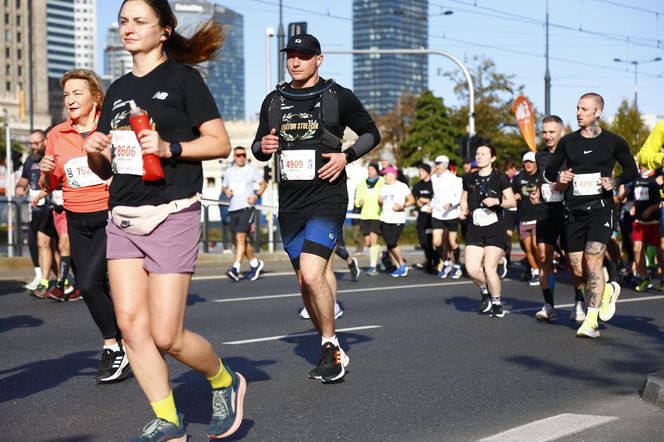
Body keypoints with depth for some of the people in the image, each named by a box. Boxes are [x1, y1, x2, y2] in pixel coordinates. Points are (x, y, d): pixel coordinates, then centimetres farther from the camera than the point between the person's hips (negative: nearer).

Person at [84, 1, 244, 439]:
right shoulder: (118, 90, 17)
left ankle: (225, 382, 20)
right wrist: (93, 151, -1)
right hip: (123, 218, 6)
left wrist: (169, 147, -18)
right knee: (131, 323, -4)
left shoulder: (182, 77, -1)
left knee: (166, 335, -8)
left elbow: (221, 143, -5)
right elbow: (104, 169, 20)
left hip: (172, 214, -6)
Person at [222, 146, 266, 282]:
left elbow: (263, 183, 9)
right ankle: (255, 263, 28)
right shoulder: (229, 172, 14)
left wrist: (256, 196, -7)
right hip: (233, 209, 5)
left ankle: (236, 268, -23)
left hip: (247, 208, -5)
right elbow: (223, 187, 25)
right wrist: (226, 191, 1)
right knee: (243, 240, 11)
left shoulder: (251, 170, 2)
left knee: (240, 237, -17)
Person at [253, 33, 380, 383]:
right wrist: (264, 146, -5)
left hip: (327, 198, -5)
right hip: (290, 202, 5)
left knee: (312, 275, -21)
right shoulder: (274, 101, 11)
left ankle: (329, 345, -3)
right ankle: (332, 351, 25)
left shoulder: (338, 97, -1)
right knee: (305, 282, 10)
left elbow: (371, 134, 8)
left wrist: (346, 156, -9)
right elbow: (258, 149, 19)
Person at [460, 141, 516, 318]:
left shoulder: (499, 178, -3)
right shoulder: (469, 179, 8)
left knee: (490, 268, -10)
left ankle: (496, 303, 11)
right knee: (472, 269, -9)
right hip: (474, 230, 4)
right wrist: (463, 210, 2)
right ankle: (485, 291, 23)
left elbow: (512, 201, 0)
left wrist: (497, 201, -18)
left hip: (495, 230, -3)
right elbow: (464, 199, 22)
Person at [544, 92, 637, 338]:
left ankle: (591, 320, -8)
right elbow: (548, 172, 14)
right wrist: (559, 177, -9)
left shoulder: (614, 142, 1)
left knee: (592, 263, -16)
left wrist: (615, 182, -9)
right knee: (578, 270, 4)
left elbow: (631, 170, 11)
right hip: (573, 211, 4)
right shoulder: (568, 142, 8)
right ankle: (608, 290, 35)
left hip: (600, 208, -4)